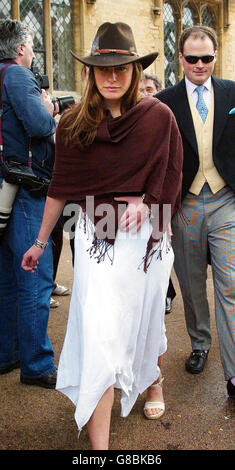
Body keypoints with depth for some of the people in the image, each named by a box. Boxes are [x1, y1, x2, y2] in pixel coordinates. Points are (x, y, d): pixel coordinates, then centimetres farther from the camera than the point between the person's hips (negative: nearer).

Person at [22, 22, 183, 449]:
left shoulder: (159, 118, -3)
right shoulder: (74, 124, 0)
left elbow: (172, 177, 3)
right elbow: (60, 188, 6)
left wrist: (145, 203, -15)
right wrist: (41, 242, 10)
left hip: (147, 237, 1)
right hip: (96, 238, 0)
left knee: (146, 321, 19)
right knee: (99, 336, -5)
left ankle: (155, 381, 52)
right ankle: (98, 445, 8)